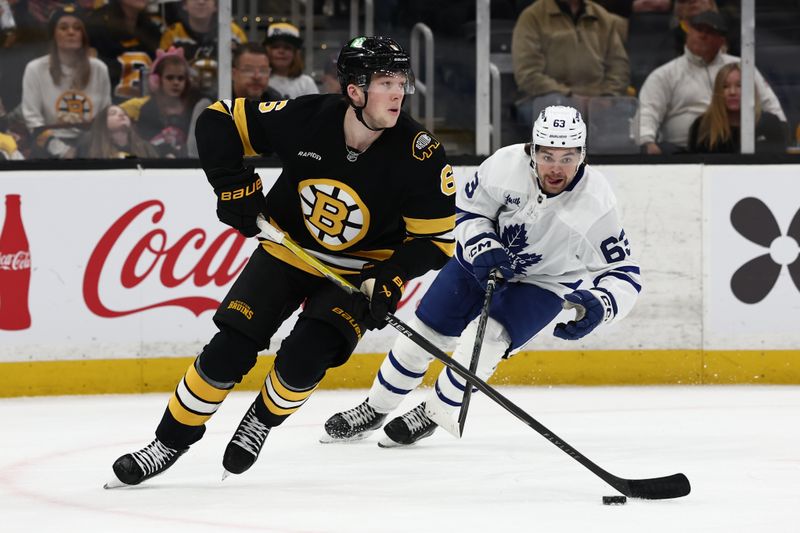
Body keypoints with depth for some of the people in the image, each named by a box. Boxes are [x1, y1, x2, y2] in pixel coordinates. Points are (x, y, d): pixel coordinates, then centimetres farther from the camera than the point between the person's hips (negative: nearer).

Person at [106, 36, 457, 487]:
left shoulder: (419, 154, -25)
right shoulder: (304, 118, -23)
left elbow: (436, 237, -15)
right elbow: (219, 122, -10)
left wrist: (391, 280, -28)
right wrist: (236, 188, -18)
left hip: (360, 271, -1)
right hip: (288, 250, 2)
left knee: (303, 360, -20)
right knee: (228, 352, -6)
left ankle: (263, 420, 11)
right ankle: (171, 443, 12)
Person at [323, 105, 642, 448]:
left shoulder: (596, 203, -31)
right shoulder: (507, 164, -26)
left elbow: (623, 273, -22)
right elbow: (469, 208, -7)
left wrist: (597, 305, -41)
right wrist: (482, 247, -24)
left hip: (543, 282, -3)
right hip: (484, 260, 3)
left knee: (486, 340, -23)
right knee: (423, 331, 5)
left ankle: (431, 415, 1)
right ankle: (374, 410, 27)